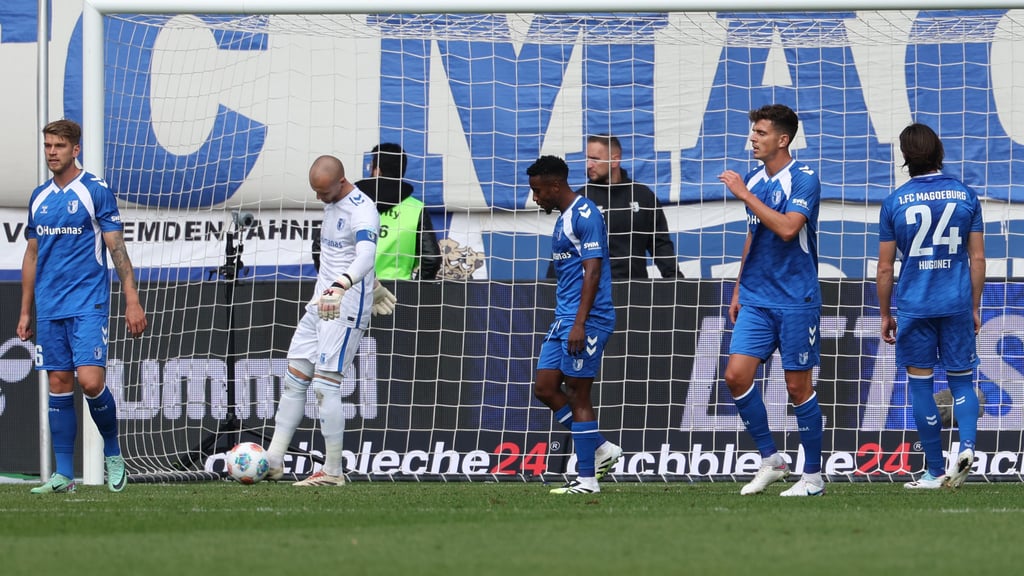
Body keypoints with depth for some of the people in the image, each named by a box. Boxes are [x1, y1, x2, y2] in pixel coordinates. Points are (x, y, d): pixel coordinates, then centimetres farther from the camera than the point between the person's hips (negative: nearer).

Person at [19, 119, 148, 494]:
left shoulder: (95, 191, -4)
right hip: (49, 309, 5)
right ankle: (63, 475, 5)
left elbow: (117, 248, -6)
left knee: (91, 381, -15)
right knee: (59, 386, 3)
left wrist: (132, 301, -13)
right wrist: (25, 312, 15)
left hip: (88, 305, -5)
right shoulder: (39, 198, 12)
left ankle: (113, 452, 8)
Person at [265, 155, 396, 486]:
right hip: (320, 305, 9)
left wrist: (341, 286, -54)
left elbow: (366, 256, -37)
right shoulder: (332, 204, 11)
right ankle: (273, 461, 10)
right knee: (294, 380, 7)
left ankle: (333, 472, -6)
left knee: (325, 385, -12)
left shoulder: (362, 211, -19)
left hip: (346, 309, -9)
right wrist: (371, 285, 38)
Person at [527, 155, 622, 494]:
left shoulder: (585, 215, -13)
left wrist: (579, 324, -24)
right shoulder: (563, 219, 18)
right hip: (564, 319, 10)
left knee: (578, 396, -6)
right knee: (545, 389, 7)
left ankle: (587, 479, -1)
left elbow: (592, 271, -19)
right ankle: (601, 451, 14)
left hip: (587, 319, -10)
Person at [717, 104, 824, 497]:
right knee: (736, 375, -6)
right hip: (755, 300, 6)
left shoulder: (803, 180, -11)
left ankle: (813, 475, 9)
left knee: (798, 386, -1)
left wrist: (745, 195, -22)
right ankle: (770, 459, 7)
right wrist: (738, 290, 18)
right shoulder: (752, 180, 11)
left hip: (795, 300, -6)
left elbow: (787, 228, -26)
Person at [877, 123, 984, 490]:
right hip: (957, 305, 2)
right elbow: (977, 259, 3)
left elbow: (885, 268, 1)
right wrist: (975, 307, 13)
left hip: (914, 306, -1)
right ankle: (967, 445, -14)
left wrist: (885, 315, 12)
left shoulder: (895, 202, -3)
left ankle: (935, 471, 10)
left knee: (920, 383, 8)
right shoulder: (966, 196, 0)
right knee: (961, 380, 11)